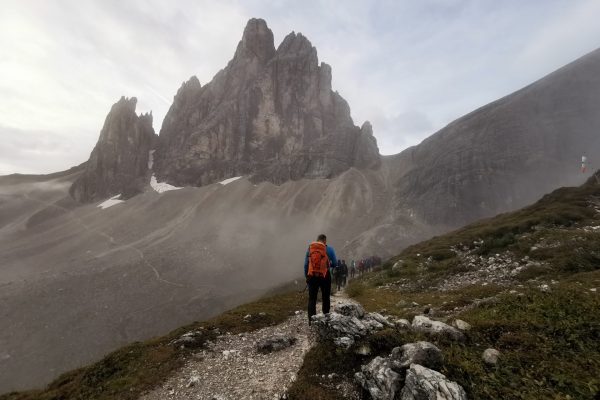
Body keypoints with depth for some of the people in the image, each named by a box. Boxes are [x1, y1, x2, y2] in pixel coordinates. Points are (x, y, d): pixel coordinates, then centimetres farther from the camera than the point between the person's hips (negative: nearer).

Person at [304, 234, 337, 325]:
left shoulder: (310, 248, 5)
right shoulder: (329, 249, -2)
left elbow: (306, 264, 5)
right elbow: (335, 263, 3)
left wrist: (306, 276, 12)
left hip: (312, 276, 1)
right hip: (325, 276, -1)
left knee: (312, 299, 6)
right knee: (325, 298, 14)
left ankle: (311, 320, 2)